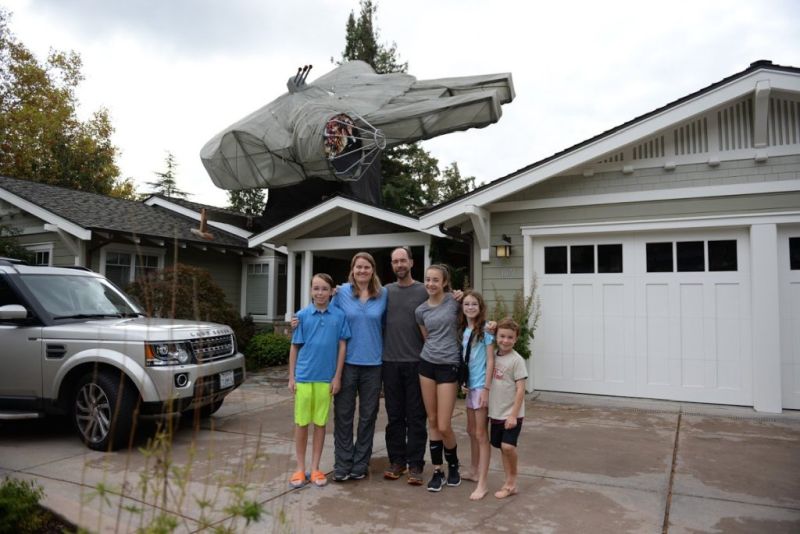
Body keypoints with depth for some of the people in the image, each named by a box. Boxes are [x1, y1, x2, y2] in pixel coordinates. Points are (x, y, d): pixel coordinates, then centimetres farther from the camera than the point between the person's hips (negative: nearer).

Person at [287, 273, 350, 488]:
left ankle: (315, 468, 22)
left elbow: (342, 346, 1)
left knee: (320, 423, 10)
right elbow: (294, 347, 3)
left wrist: (337, 377, -2)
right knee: (301, 423, 8)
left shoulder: (339, 316, -1)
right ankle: (300, 468, 21)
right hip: (304, 376, 0)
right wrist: (291, 377, 2)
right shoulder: (302, 315, -1)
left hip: (326, 378, 0)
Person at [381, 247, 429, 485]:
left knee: (416, 416, 4)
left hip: (416, 362, -3)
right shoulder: (385, 291, 8)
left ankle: (415, 464, 13)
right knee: (394, 415, 11)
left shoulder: (423, 291, 0)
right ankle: (396, 461, 23)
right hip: (390, 362, 3)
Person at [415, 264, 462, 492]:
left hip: (449, 366, -3)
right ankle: (437, 471, 21)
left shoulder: (455, 301, -4)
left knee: (443, 426, -4)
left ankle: (453, 465, 23)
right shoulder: (420, 310, 5)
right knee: (432, 421, 7)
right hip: (427, 364, 3)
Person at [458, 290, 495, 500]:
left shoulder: (485, 329, -10)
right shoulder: (463, 330, 9)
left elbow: (490, 361, -12)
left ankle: (483, 483, 1)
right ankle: (475, 471, 32)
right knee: (471, 430, 17)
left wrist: (486, 388, -16)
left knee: (481, 433, -4)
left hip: (481, 385, -7)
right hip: (469, 385, 7)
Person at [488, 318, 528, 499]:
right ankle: (509, 484, 24)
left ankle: (512, 480, 6)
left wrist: (513, 415, -17)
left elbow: (520, 390, -14)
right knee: (502, 447, 12)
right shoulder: (493, 356, 5)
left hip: (511, 414, -6)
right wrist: (488, 409, 11)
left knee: (508, 446, -17)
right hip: (496, 413, 6)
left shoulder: (516, 360, -12)